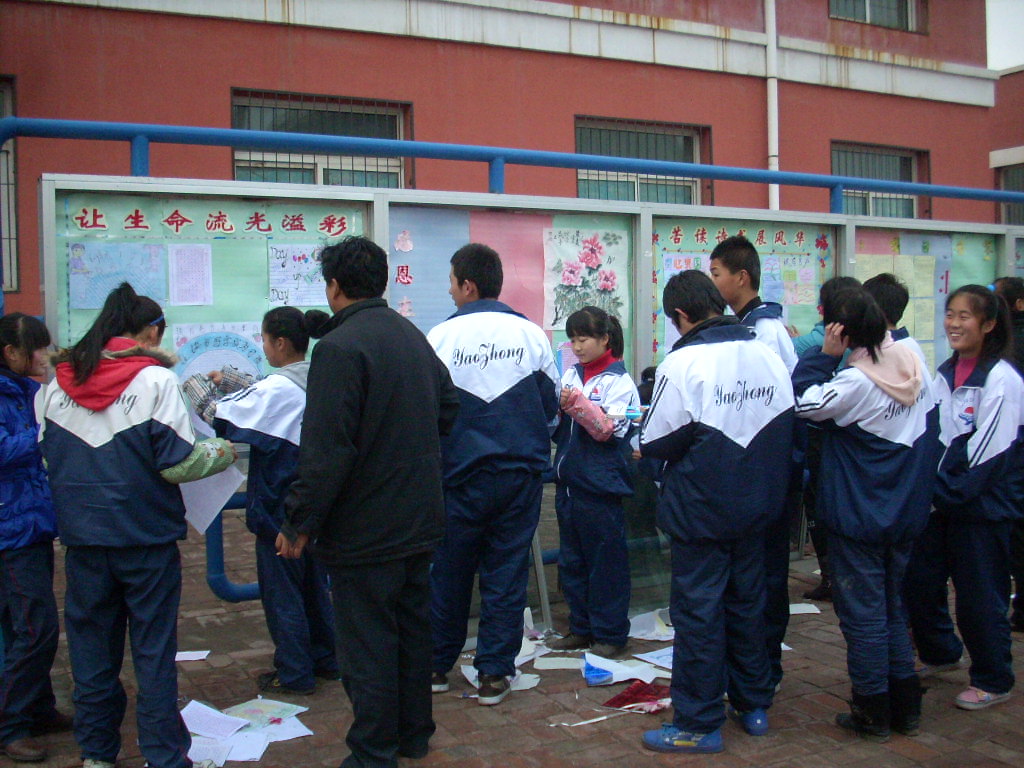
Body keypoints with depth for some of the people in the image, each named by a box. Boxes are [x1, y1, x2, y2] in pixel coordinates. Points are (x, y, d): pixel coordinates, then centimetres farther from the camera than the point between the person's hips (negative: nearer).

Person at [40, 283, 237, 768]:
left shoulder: (59, 383, 3)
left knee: (91, 645, 15)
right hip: (145, 537, -4)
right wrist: (220, 453, 3)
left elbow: (46, 457, 11)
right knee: (154, 649, 6)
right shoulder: (154, 379, -11)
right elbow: (177, 462, -14)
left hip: (82, 535, 4)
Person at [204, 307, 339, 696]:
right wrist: (225, 382, 20)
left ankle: (294, 674, 14)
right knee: (314, 584, 19)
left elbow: (222, 417, -15)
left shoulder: (278, 389, -21)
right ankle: (325, 659, 29)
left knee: (281, 591, 5)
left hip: (280, 507, -8)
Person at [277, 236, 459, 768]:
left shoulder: (338, 347, -19)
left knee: (366, 644, 3)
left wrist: (299, 522, -15)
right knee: (412, 629, 19)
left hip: (364, 531, -9)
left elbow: (326, 450, -23)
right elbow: (447, 409, 18)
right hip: (419, 520, 9)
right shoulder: (412, 336, 7)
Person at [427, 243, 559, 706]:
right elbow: (551, 404, 5)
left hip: (462, 473, -1)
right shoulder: (531, 334, -3)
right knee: (506, 572, 9)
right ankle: (494, 674, 13)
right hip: (521, 472, 1)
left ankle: (437, 665, 28)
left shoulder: (441, 336, -9)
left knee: (449, 571, 14)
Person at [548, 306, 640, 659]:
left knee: (606, 560, 3)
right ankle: (581, 628, 27)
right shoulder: (570, 375, 8)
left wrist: (576, 403, -25)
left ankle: (610, 633, 14)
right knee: (572, 560, 15)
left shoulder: (619, 381, -7)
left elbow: (607, 429, -15)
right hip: (568, 481, 7)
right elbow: (557, 427, 11)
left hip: (600, 484, -6)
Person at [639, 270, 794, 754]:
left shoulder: (683, 363, -18)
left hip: (700, 510, -6)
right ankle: (754, 706, 30)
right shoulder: (768, 356, 1)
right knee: (747, 604, 18)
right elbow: (784, 429, 10)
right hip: (755, 507, 6)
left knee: (697, 612, 3)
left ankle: (699, 725, 11)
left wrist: (643, 442, 7)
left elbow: (657, 444, -13)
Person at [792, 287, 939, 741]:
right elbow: (931, 434, 9)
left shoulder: (856, 382, -22)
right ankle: (906, 708, 26)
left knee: (862, 614, 5)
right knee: (892, 608, 19)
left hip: (859, 518, -7)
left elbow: (802, 403, -19)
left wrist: (825, 355, -18)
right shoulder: (914, 366, 0)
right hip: (907, 514, 7)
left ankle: (873, 713, 14)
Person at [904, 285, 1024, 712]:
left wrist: (949, 490, -16)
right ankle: (940, 653, 36)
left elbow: (988, 452, -18)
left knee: (979, 595, 2)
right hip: (942, 501, 7)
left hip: (983, 505, -7)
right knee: (918, 580, 12)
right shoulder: (945, 373, 8)